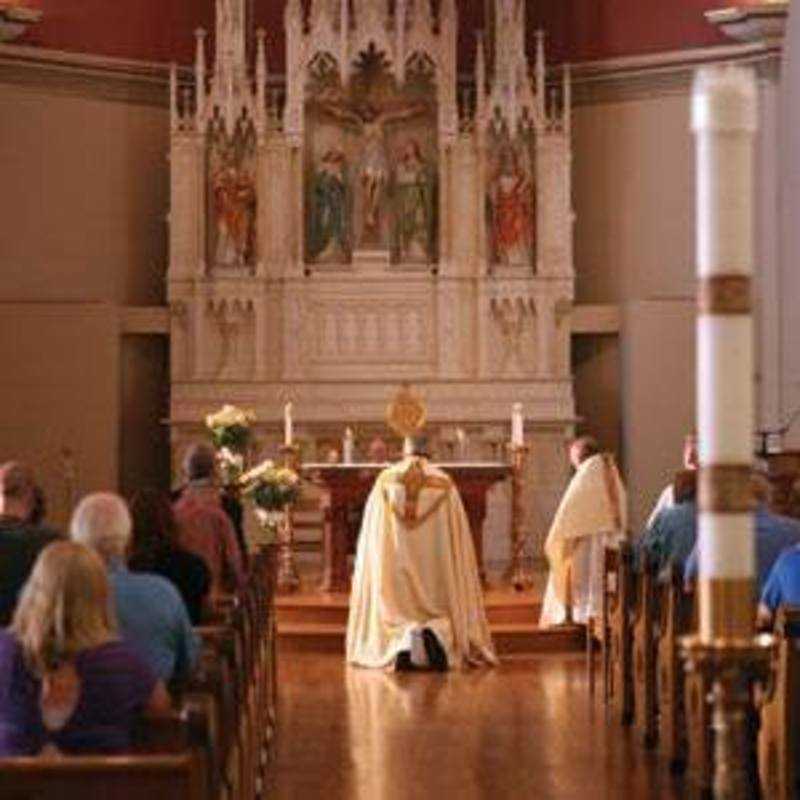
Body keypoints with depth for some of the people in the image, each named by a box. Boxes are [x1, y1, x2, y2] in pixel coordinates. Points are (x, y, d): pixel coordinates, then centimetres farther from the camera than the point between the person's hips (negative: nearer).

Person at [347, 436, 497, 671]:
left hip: (392, 562, 1)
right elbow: (458, 536, 2)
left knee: (397, 610, 7)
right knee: (439, 610, 10)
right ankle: (435, 633, -26)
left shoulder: (385, 480, 4)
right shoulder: (444, 484, 2)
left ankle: (404, 638, -27)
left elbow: (371, 534, 5)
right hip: (434, 562, -1)